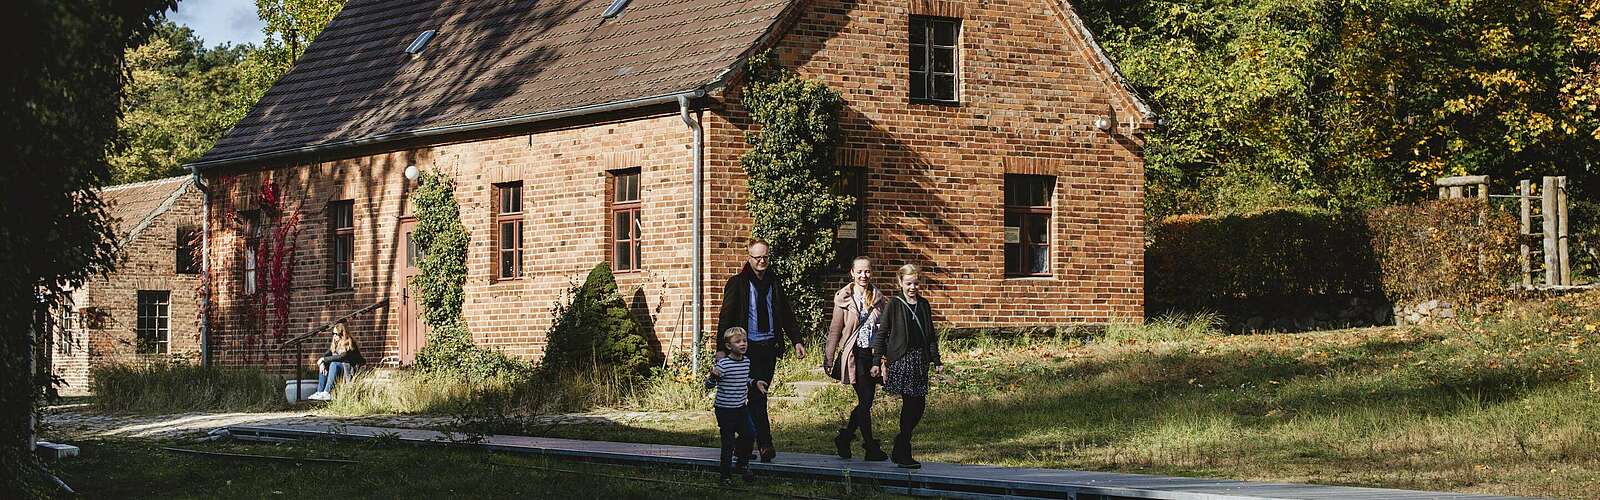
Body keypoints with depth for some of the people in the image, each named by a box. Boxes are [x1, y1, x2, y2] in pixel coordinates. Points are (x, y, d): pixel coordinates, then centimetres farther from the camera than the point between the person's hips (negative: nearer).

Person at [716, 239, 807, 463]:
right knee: (757, 397, -9)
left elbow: (787, 315, 17)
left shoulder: (774, 284, 13)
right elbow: (725, 316, -3)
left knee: (757, 396, 7)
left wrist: (796, 340, 5)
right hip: (747, 347, -4)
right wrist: (721, 348, -10)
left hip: (769, 347, 4)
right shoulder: (737, 283, -1)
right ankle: (765, 445, -9)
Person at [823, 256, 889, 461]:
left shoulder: (878, 298, 8)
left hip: (873, 354, 4)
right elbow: (835, 330, 0)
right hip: (854, 354, -4)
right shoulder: (844, 298, -3)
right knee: (865, 400, -6)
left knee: (866, 400, 6)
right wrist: (828, 359, -1)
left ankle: (844, 437, 25)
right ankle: (871, 447, 3)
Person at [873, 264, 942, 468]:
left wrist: (936, 360, 16)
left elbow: (930, 335, 19)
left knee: (918, 405, 4)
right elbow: (881, 333, -2)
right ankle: (903, 454, 0)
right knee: (911, 404, -9)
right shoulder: (894, 305, -3)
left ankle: (900, 447, 21)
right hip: (901, 359, -6)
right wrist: (878, 361, -6)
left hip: (920, 359, 6)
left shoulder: (924, 305, 13)